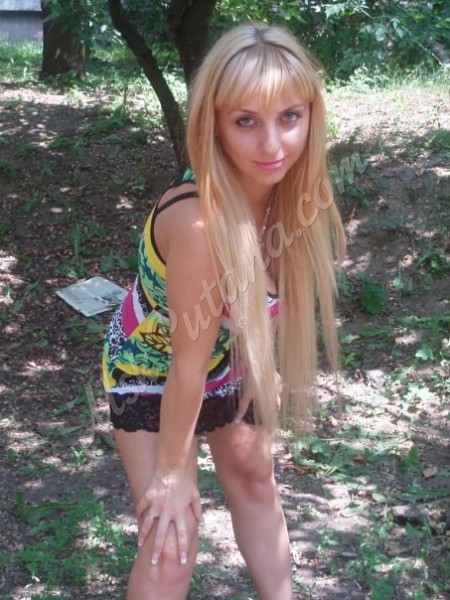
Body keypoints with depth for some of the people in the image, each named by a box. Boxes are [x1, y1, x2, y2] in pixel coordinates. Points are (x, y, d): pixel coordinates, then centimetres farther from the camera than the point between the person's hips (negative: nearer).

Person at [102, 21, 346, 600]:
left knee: (255, 483, 23)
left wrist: (264, 372, 6)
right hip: (151, 368, -7)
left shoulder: (282, 187, -20)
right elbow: (188, 362, -30)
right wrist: (172, 473, -18)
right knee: (171, 544, -5)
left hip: (227, 359, 7)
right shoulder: (201, 223, -41)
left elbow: (261, 298, -3)